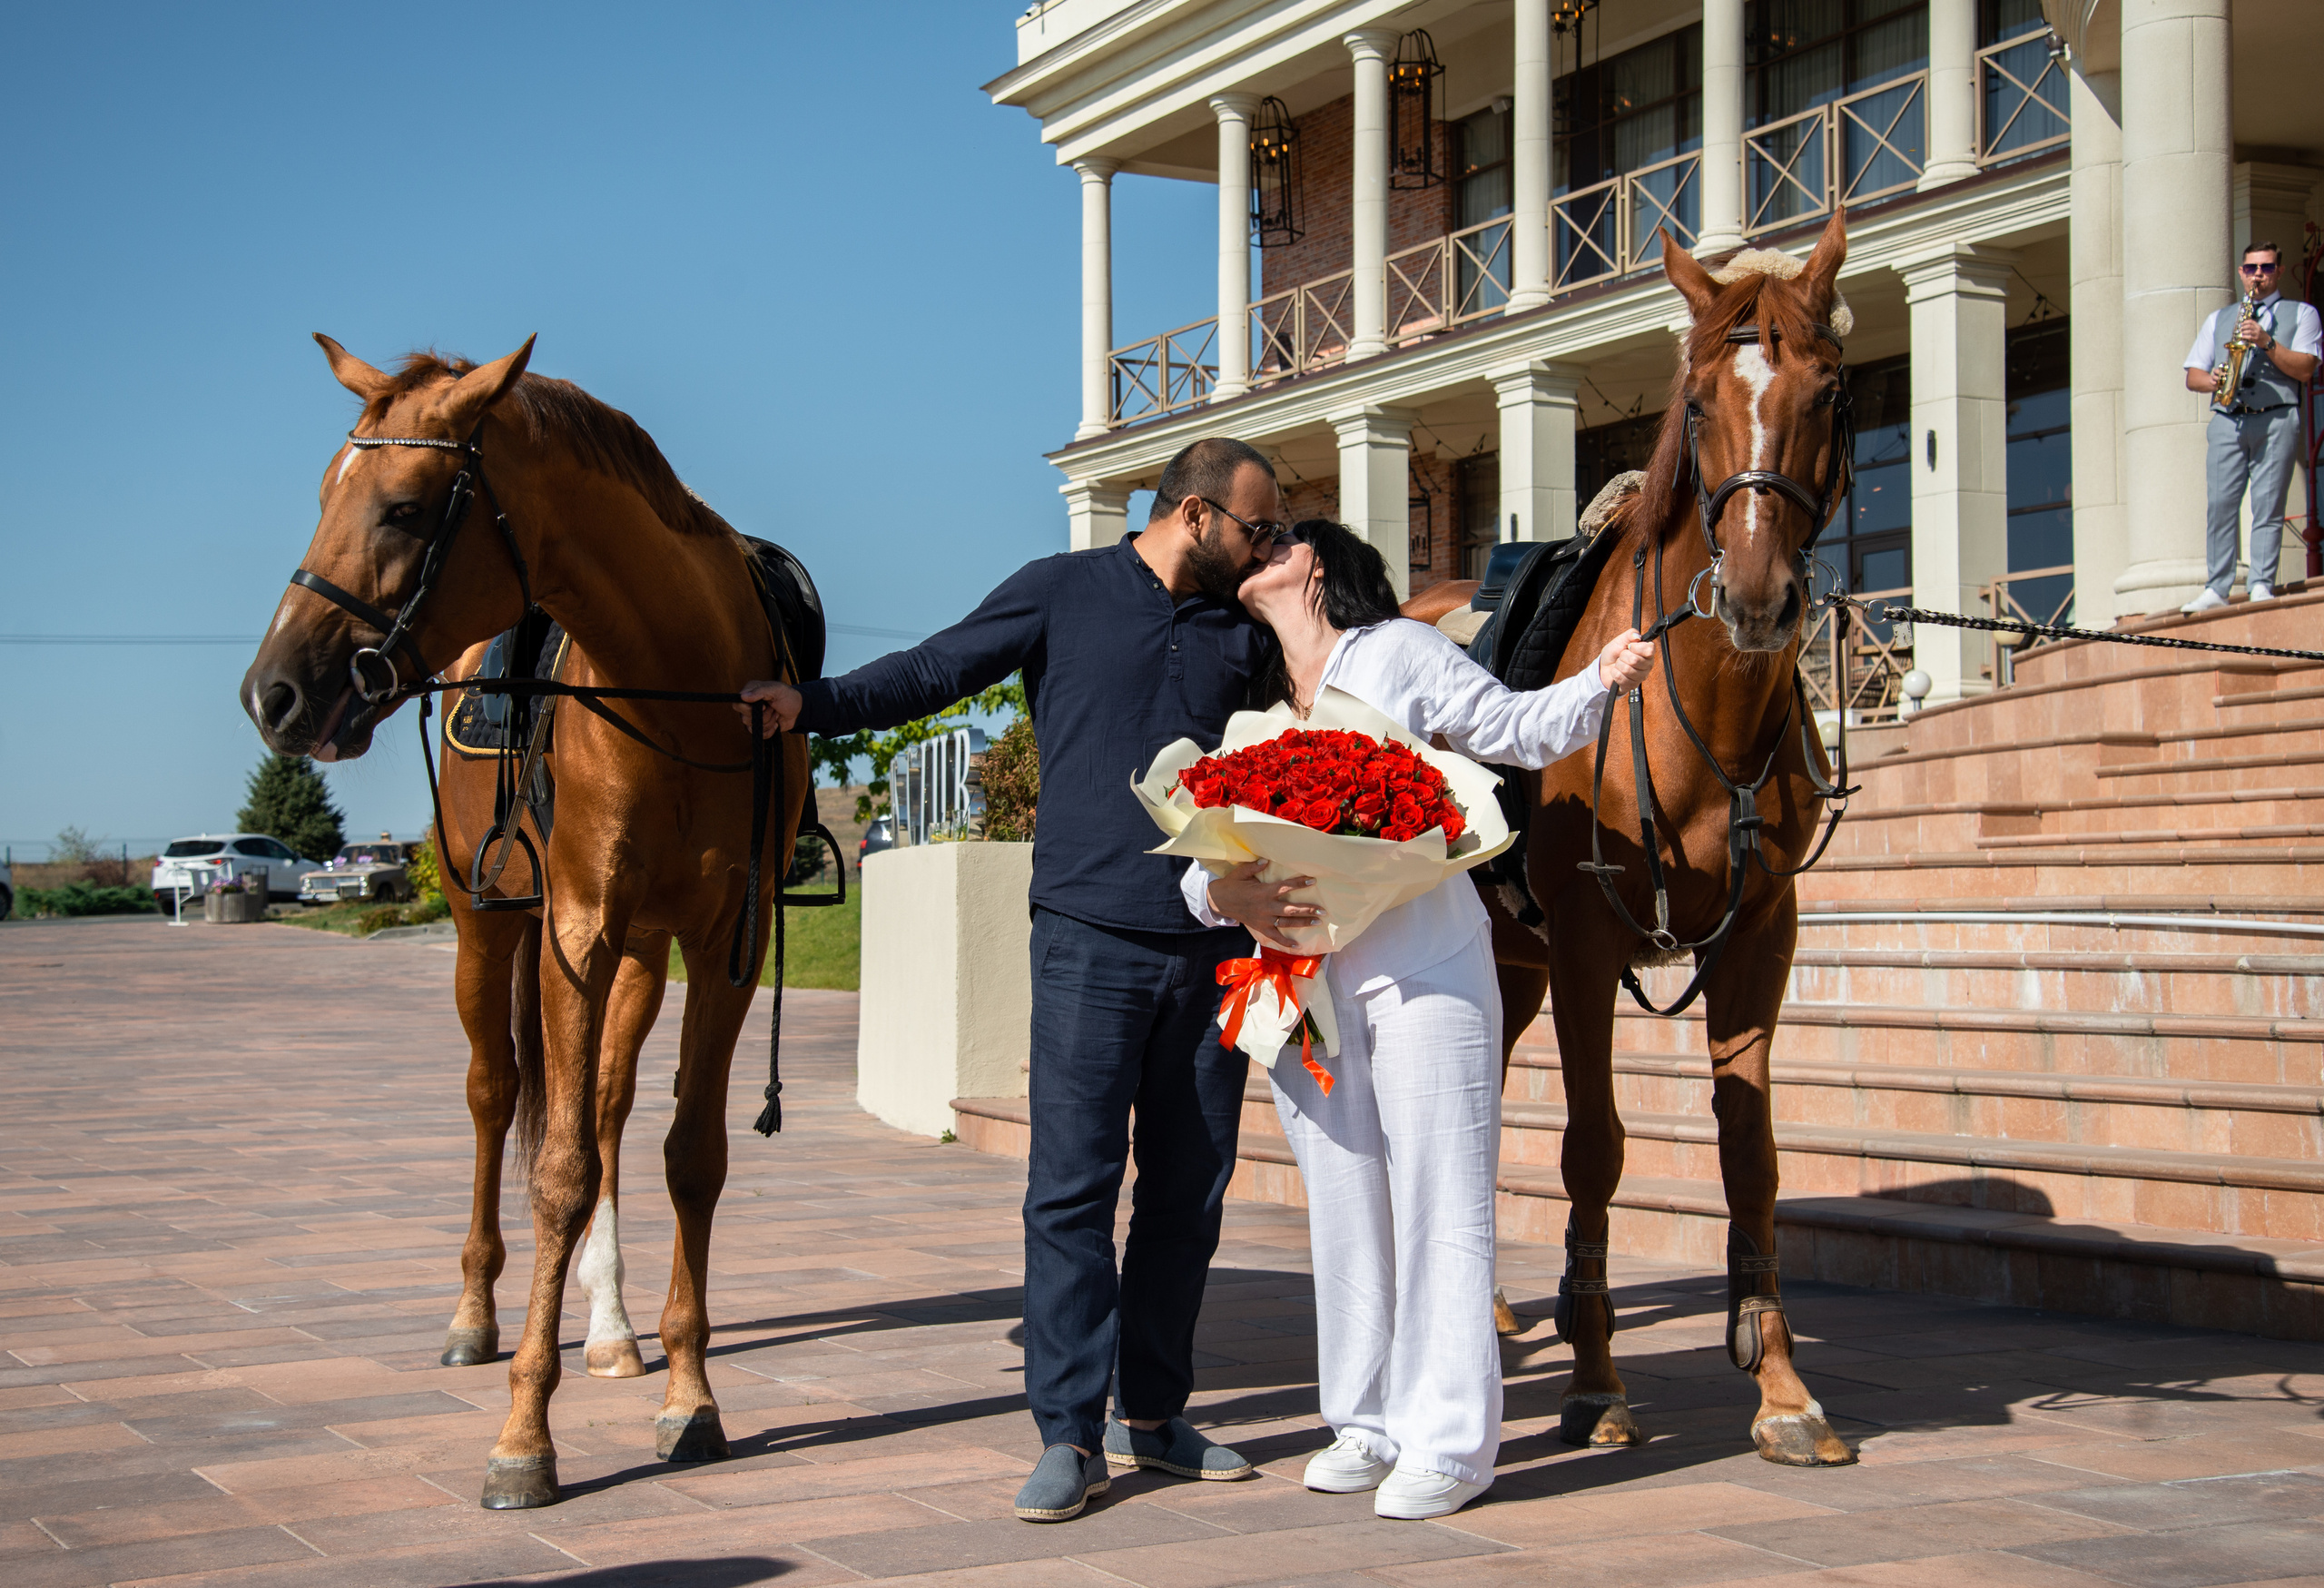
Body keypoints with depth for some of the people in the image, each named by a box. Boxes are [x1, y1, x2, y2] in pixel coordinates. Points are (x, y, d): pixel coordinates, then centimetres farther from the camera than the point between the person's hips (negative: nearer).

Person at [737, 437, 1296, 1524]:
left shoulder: (1245, 629, 15)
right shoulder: (1061, 593, 3)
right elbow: (934, 670, -2)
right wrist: (815, 704, -15)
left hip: (1214, 947, 5)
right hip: (1093, 937, -5)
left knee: (1188, 1190, 9)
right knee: (1072, 1186, -7)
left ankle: (1150, 1414, 21)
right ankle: (1069, 1434, -1)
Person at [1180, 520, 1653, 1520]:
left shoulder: (1396, 653, 2)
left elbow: (1520, 730, 5)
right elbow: (1200, 858, 10)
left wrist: (1602, 679, -12)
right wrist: (1221, 893, -13)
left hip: (1422, 966, -5)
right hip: (1305, 981, 5)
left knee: (1440, 1196, -4)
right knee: (1342, 1203, 10)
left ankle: (1449, 1442, 0)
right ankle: (1368, 1422, 21)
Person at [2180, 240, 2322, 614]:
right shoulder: (2218, 320, 23)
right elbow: (2193, 376, 18)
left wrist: (2267, 342, -11)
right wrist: (2214, 380, -4)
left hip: (2277, 419, -2)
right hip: (2227, 420, 2)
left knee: (2268, 505, -8)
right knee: (2220, 504, -8)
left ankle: (2262, 586, -9)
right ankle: (2216, 589, -8)